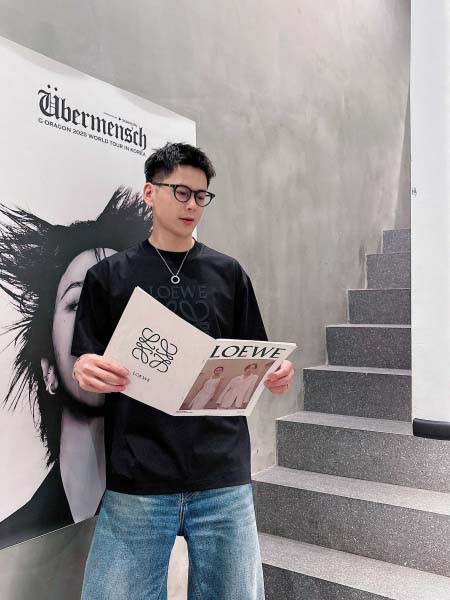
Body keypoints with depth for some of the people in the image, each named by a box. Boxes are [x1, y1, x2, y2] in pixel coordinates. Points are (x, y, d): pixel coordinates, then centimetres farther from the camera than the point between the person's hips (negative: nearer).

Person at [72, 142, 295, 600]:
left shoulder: (228, 273, 9)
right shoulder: (108, 276, 6)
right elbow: (86, 374, 4)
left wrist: (277, 375, -10)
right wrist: (85, 374, -18)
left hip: (224, 476, 2)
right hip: (135, 480, -1)